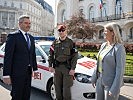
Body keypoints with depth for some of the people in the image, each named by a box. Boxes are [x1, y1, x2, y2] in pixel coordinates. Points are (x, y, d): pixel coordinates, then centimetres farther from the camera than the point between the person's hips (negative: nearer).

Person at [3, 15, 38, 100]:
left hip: (28, 71, 7)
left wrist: (35, 68, 12)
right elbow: (8, 56, -13)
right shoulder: (13, 36, -9)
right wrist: (6, 75, -17)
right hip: (17, 72, -7)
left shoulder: (31, 38, 13)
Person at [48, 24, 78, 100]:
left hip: (67, 68, -4)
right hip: (57, 67, 4)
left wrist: (73, 69, -11)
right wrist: (50, 66, 2)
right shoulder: (55, 43, 10)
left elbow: (75, 56, -4)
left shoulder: (70, 42, -1)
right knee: (58, 88, 11)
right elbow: (51, 55, 13)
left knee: (66, 88, -4)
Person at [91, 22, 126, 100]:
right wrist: (94, 78, 14)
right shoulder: (103, 45, 7)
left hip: (111, 83, -7)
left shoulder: (119, 48, -16)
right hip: (100, 81, 7)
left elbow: (120, 70, -18)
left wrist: (115, 89, -20)